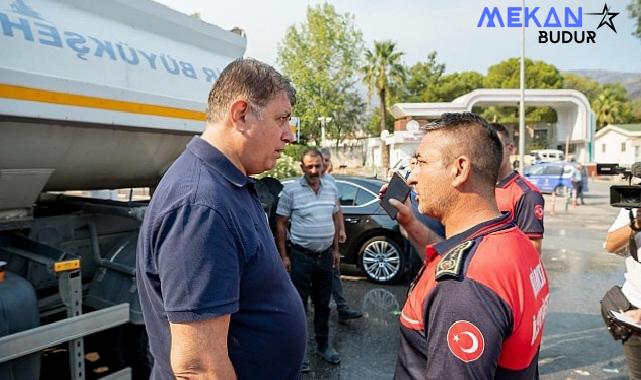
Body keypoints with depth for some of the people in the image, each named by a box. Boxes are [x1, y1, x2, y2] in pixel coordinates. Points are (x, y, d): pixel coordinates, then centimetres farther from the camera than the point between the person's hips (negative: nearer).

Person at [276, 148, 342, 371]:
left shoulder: (331, 190, 5)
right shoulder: (291, 190, -10)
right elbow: (280, 224, -7)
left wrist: (335, 249, 13)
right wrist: (284, 255, -9)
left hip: (325, 255, 5)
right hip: (301, 255, -4)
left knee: (323, 303, 16)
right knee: (299, 305, 4)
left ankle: (323, 345, 32)